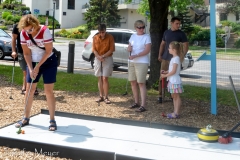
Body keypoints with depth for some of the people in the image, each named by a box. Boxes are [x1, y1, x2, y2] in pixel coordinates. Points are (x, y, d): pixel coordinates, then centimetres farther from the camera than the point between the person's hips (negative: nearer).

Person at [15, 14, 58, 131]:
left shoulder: (44, 31, -22)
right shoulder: (23, 33, -10)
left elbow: (48, 51, -18)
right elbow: (26, 53, -3)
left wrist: (38, 67, -17)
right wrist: (30, 68, -14)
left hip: (48, 62, -4)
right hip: (33, 63, 4)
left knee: (48, 91, -7)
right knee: (29, 90, 5)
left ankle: (52, 120, 1)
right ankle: (26, 118, 18)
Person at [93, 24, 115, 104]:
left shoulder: (110, 37, -7)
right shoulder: (95, 37, 2)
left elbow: (112, 49, -8)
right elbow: (94, 49, 2)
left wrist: (103, 56, -16)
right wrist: (99, 57, -16)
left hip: (107, 59, -3)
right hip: (98, 59, 3)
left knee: (105, 78, -8)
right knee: (100, 79, 6)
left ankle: (106, 97, -2)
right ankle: (101, 96, 13)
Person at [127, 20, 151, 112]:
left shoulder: (146, 37, -6)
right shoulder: (133, 36, 12)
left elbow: (147, 50, -14)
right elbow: (129, 47, 20)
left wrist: (135, 55, -22)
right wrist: (129, 48, -5)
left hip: (142, 63, -6)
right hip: (132, 62, 7)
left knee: (141, 83, -10)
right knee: (133, 82, 9)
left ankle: (143, 106, -9)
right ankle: (136, 102, 22)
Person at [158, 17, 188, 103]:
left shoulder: (181, 34, -3)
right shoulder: (166, 32, 8)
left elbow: (185, 46, -5)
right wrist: (160, 55, 9)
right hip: (165, 58, 3)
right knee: (162, 78, 2)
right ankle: (160, 96, 8)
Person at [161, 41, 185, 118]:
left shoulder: (176, 58, -17)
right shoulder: (174, 58, 13)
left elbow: (174, 71, -20)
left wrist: (165, 75, -14)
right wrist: (166, 72, 7)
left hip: (175, 81, -10)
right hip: (172, 80, 10)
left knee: (176, 97, -3)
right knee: (174, 96, 14)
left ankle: (176, 113, 2)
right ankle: (175, 112, 21)